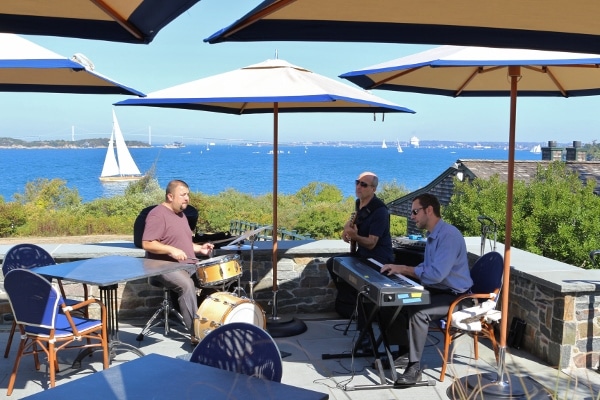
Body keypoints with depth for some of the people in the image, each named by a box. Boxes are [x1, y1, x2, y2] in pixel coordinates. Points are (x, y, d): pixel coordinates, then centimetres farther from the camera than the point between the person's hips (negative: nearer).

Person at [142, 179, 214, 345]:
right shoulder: (158, 215, -12)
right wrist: (171, 250, -28)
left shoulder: (181, 215, 17)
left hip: (189, 265, 9)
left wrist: (199, 248, 10)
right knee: (187, 285, -34)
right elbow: (147, 244, -19)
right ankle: (197, 334, -30)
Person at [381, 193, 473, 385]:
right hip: (438, 291, 10)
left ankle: (414, 367, -19)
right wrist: (401, 268, 2)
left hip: (456, 296, -10)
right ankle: (406, 353, 14)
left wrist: (404, 269, -22)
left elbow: (436, 274, -30)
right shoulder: (432, 235, 10)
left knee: (418, 312, -31)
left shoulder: (449, 235, -23)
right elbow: (427, 268, 18)